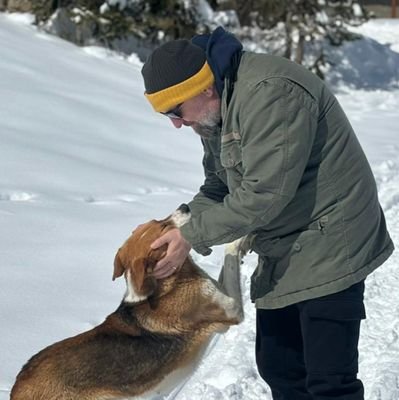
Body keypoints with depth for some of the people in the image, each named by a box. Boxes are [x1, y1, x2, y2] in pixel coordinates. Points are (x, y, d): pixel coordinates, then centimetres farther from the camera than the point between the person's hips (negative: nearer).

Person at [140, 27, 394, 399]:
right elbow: (218, 187, 14)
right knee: (278, 368, 15)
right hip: (283, 256, 10)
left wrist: (192, 236, -20)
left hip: (328, 251, -10)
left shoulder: (269, 93, -26)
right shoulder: (216, 110, 6)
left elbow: (264, 193, -29)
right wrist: (177, 225, -4)